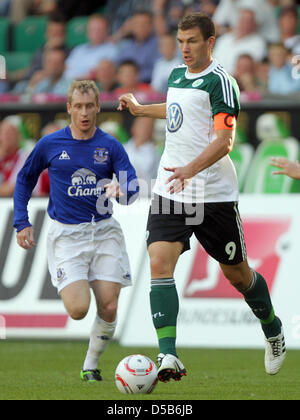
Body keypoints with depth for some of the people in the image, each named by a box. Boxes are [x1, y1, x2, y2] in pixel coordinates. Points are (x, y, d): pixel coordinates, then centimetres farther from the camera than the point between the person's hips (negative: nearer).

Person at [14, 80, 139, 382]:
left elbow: (132, 185, -5)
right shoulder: (50, 145, 1)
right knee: (78, 309, -16)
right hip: (66, 233, -2)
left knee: (109, 309, -7)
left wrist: (122, 191, -30)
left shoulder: (110, 146, 2)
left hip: (104, 230, 2)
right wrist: (21, 223, 7)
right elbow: (25, 179, 15)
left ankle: (91, 364, 17)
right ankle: (70, 287, 21)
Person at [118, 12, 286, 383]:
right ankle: (168, 358, -23)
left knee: (236, 273, 9)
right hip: (170, 192, 6)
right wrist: (140, 109, 44)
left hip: (214, 195, -6)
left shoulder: (220, 81, -12)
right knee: (159, 263, -15)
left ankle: (273, 331, 38)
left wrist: (191, 169, -34)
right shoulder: (176, 76, 11)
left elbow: (224, 140, -20)